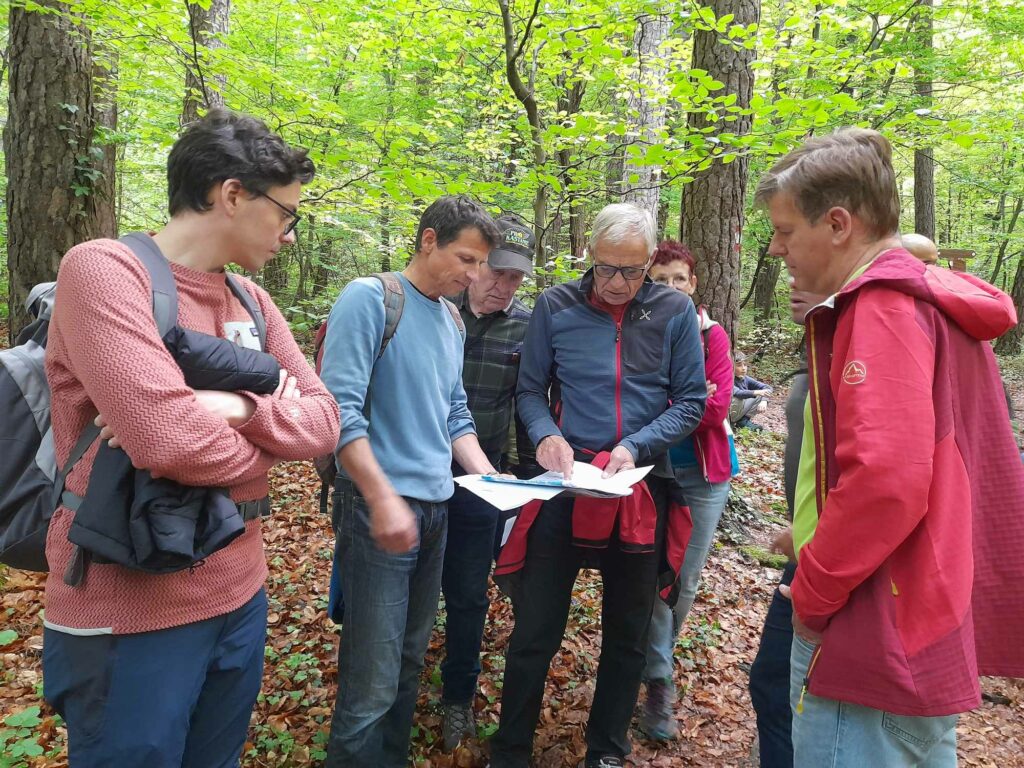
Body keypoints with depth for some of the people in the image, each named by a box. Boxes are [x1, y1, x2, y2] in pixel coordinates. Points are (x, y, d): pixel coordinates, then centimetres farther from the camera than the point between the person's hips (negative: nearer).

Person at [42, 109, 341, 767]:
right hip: (130, 618, -7)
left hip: (238, 597, 7)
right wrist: (265, 438, -9)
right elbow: (174, 441, -29)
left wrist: (240, 407, -19)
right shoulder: (103, 269, -17)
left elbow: (324, 420, 0)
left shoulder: (249, 298, 6)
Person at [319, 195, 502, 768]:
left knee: (411, 662, 18)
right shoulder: (371, 298, -10)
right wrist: (384, 498, -22)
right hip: (381, 507, -7)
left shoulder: (451, 321, 13)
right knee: (373, 682, -4)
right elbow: (341, 409, -17)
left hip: (437, 505, 8)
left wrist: (489, 476, 4)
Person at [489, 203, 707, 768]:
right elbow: (530, 389, 3)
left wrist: (635, 447, -16)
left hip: (641, 487, 1)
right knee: (535, 628, 5)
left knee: (628, 632, 15)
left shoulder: (675, 312, -3)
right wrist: (546, 435, -17)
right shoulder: (555, 306, -3)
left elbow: (691, 402, -1)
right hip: (565, 483, -1)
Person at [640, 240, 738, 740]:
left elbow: (717, 408, -11)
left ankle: (657, 658, 35)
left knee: (685, 582, 10)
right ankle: (659, 684, 16)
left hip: (702, 473, 1)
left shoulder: (711, 335, -1)